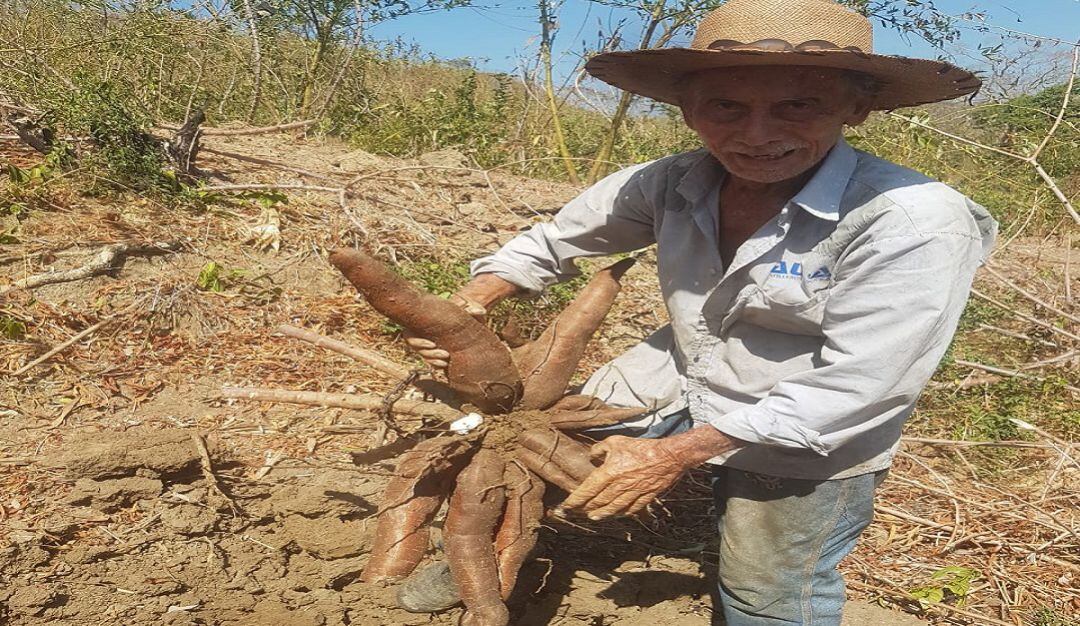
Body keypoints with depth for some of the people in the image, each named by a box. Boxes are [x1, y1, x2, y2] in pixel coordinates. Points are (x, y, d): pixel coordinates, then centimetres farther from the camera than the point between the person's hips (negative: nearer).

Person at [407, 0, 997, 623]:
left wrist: (674, 455, -25)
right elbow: (557, 240, 1)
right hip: (674, 380, 5)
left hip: (807, 447, -4)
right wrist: (470, 304, -14)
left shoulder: (913, 224, -29)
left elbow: (857, 387, -26)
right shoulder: (673, 183, -14)